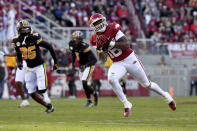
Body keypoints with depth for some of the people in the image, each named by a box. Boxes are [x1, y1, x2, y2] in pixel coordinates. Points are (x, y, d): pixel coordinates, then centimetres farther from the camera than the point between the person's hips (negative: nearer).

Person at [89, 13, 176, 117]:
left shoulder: (113, 29, -17)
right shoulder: (95, 39, -2)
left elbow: (126, 45, -21)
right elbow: (101, 58, 3)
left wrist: (110, 43, -31)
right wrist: (99, 49, -17)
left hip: (130, 59, -3)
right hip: (117, 64, 3)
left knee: (146, 84, 9)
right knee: (111, 79, -29)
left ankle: (165, 95, 35)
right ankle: (126, 105, -17)